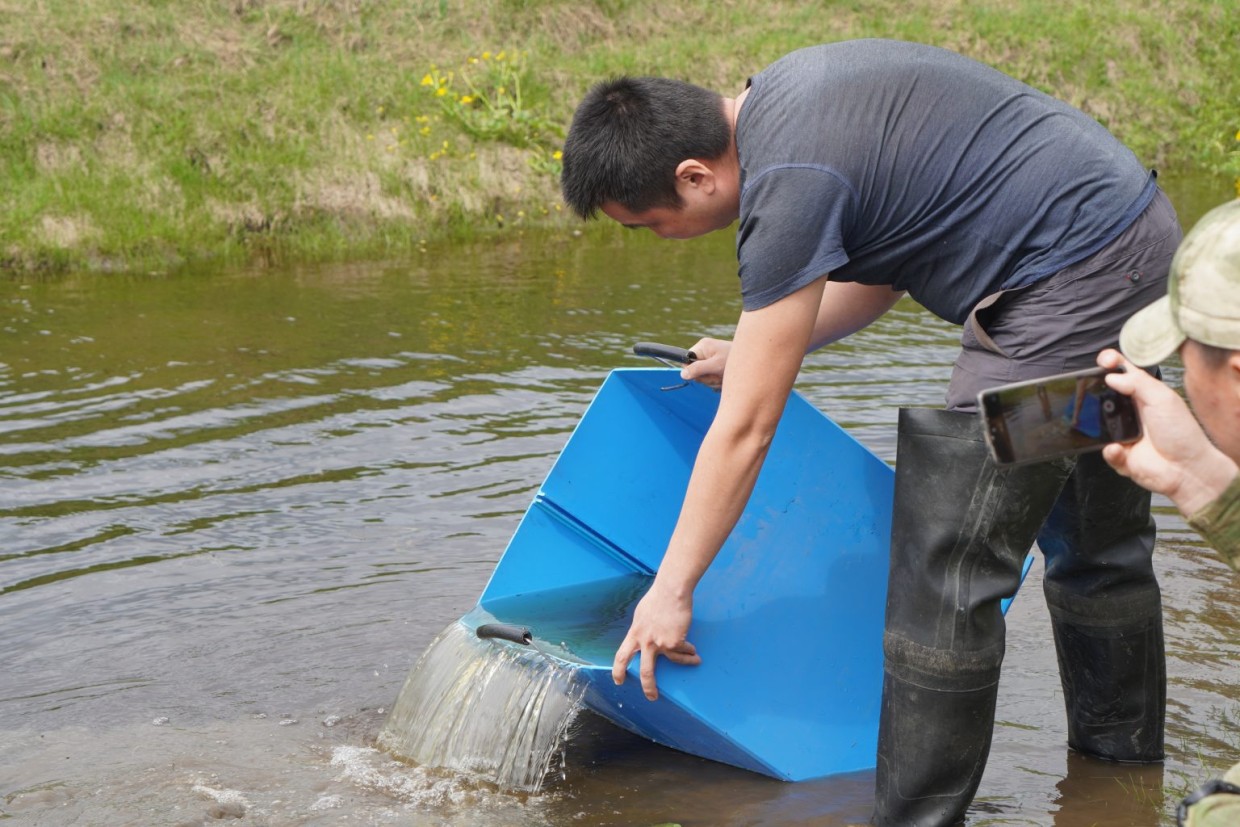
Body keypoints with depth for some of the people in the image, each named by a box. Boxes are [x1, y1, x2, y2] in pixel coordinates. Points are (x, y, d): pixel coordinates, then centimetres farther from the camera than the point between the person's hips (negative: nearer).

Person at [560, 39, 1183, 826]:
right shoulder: (778, 93, 6)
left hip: (1073, 278, -11)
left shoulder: (790, 186, -22)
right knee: (1097, 541, 23)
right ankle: (1125, 762, 39)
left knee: (948, 569, -6)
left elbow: (744, 430, -19)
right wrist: (764, 346, 19)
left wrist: (671, 590, -10)